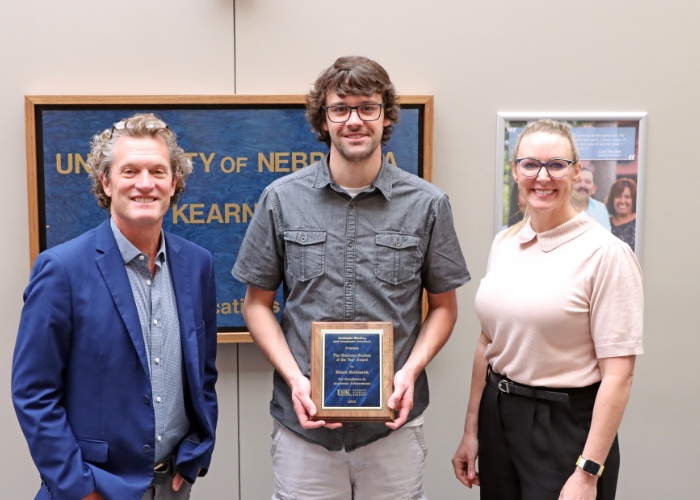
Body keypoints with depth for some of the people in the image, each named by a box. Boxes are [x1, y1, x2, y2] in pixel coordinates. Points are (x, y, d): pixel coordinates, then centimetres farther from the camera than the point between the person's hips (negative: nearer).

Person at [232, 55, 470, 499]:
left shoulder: (427, 204, -2)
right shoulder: (282, 200, -2)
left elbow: (444, 306, 6)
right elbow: (258, 303, 4)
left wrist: (410, 371, -9)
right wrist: (294, 378, -9)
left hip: (394, 419, 0)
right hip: (303, 418, 0)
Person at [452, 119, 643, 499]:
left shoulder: (605, 253, -15)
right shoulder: (503, 243, 3)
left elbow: (618, 373, -16)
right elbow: (488, 343, 8)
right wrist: (471, 431, 10)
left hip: (566, 424, -5)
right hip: (498, 416, 6)